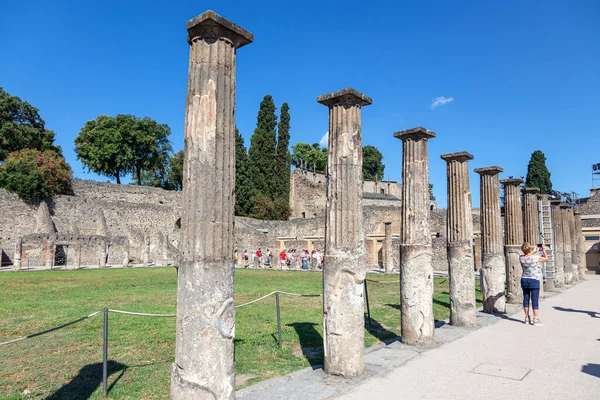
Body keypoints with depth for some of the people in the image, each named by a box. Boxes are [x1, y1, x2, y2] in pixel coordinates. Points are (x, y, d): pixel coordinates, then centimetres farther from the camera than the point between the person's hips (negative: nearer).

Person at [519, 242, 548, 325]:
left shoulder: (521, 258, -2)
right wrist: (544, 251, 18)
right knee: (535, 300, 0)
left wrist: (533, 251, 32)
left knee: (526, 299, 11)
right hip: (534, 281, -5)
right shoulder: (535, 257, -15)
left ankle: (527, 318, 18)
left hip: (524, 280, 5)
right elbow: (546, 259, 2)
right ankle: (536, 319, 2)